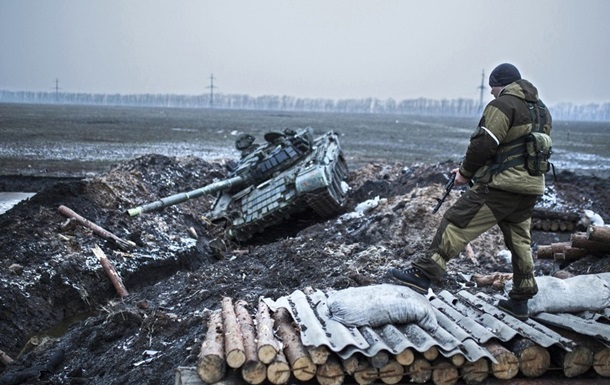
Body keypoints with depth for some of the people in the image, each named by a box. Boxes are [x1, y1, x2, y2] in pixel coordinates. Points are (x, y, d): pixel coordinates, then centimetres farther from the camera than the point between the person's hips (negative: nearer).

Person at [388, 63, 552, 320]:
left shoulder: (503, 104, -8)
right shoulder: (541, 109, 19)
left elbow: (483, 144, -16)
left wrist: (466, 172, -2)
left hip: (502, 185, -9)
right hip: (532, 186, 9)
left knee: (457, 223, -8)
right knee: (519, 241, 16)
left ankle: (424, 274, -11)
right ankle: (520, 301, 23)